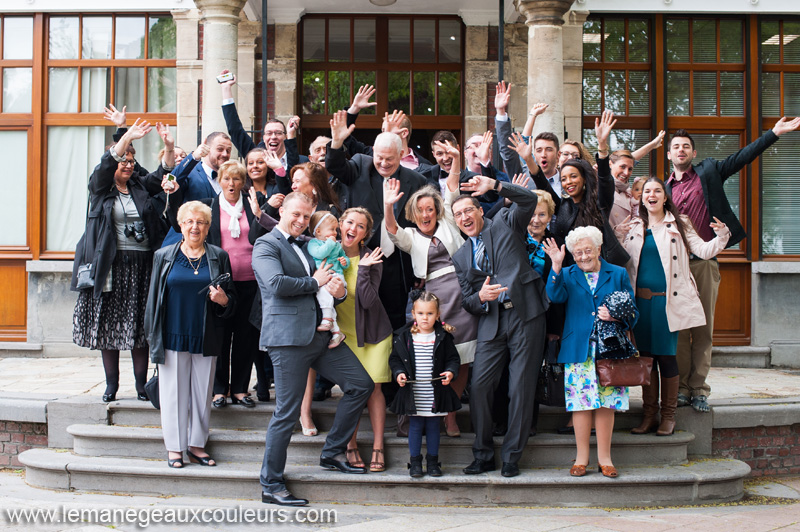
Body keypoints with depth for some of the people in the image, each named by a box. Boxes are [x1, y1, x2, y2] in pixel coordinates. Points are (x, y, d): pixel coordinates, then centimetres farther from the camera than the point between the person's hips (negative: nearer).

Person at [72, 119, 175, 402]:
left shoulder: (140, 186, 13)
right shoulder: (100, 187, 3)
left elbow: (162, 175, 4)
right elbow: (107, 164, -14)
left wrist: (169, 147, -12)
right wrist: (127, 138, -26)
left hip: (141, 266, 2)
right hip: (110, 265, -2)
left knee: (139, 325, 3)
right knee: (108, 325, 1)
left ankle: (142, 384, 9)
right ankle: (111, 385, 9)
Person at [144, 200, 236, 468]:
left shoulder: (219, 257, 7)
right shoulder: (164, 256, 6)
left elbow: (231, 299, 11)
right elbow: (154, 298, 8)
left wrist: (223, 300, -13)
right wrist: (154, 336, 3)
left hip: (206, 338, 1)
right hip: (174, 336, -1)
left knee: (202, 391, 6)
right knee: (174, 391, 2)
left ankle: (197, 445, 16)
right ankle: (174, 448, 11)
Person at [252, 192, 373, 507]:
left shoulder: (307, 246, 22)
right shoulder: (266, 245, -2)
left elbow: (326, 289, 24)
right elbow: (277, 283, -19)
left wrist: (339, 292, -1)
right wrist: (315, 282, -6)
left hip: (321, 335, 8)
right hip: (288, 337, -8)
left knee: (361, 385, 6)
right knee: (287, 412, -6)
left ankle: (332, 452, 18)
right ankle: (271, 486, 4)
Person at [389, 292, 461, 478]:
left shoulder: (443, 337, -2)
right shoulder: (404, 337, -1)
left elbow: (453, 358, 4)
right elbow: (395, 358, 5)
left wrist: (450, 372, -15)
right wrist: (399, 373, -12)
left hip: (435, 393, 0)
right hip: (413, 394, 0)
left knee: (433, 426, 9)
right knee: (415, 426, 6)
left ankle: (433, 461, 21)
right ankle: (415, 461, 17)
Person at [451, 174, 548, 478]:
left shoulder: (504, 223, 9)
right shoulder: (461, 257, 18)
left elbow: (529, 200, -9)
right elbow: (466, 301, 14)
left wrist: (494, 186, -20)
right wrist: (480, 297, -10)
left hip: (525, 314, -4)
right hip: (491, 322, 4)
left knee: (521, 387, -2)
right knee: (479, 386, -5)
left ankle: (512, 457, 9)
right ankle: (483, 455, 10)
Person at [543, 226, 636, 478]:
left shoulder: (618, 275, 10)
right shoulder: (567, 275, 10)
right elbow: (556, 296, -10)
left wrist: (615, 316, -12)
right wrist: (556, 266, -23)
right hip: (578, 350, 0)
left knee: (606, 402, 0)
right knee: (581, 402, -1)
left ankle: (604, 457, 10)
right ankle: (581, 457, 9)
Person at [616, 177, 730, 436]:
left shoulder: (678, 224, 4)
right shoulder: (633, 227, 13)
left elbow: (703, 250, -2)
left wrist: (722, 235, -18)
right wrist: (617, 239, 0)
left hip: (668, 300, -3)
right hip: (640, 300, 3)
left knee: (666, 356, -3)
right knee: (646, 356, 6)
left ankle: (668, 415, 8)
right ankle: (649, 414, 15)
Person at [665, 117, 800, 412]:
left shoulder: (708, 173, 11)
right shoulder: (665, 187, 14)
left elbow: (741, 158, 5)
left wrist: (774, 133, -2)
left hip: (704, 263, 0)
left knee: (704, 328, 1)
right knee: (678, 329, 0)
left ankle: (698, 388, 5)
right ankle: (681, 387, 7)